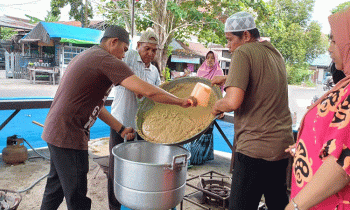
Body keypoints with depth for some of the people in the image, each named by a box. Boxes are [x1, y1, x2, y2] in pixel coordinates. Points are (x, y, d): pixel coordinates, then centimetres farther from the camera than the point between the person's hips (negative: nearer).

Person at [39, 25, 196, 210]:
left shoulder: (87, 56, 16)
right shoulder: (106, 59, -15)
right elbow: (147, 91, -23)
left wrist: (121, 129, 13)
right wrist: (181, 101, -10)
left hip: (55, 131, 10)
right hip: (68, 135, -10)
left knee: (56, 188, 25)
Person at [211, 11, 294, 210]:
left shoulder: (243, 53, -12)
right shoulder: (274, 52, 13)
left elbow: (234, 101, -24)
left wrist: (217, 106, -4)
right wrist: (227, 78, 34)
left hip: (255, 148, -9)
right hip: (283, 143, 9)